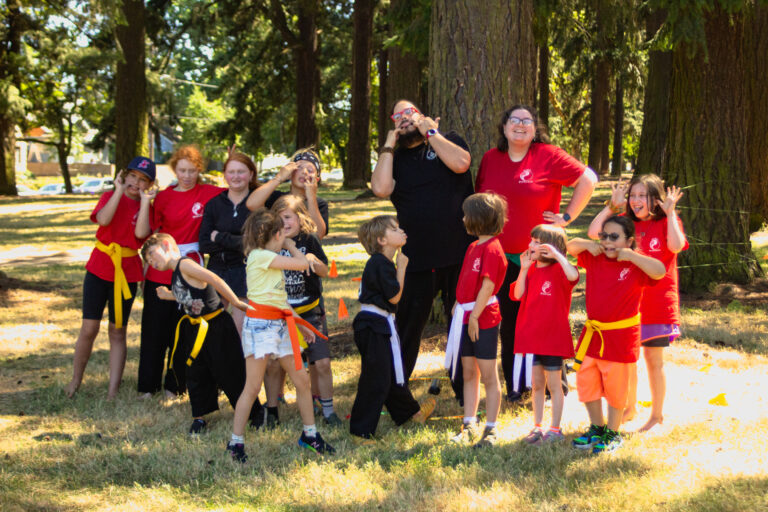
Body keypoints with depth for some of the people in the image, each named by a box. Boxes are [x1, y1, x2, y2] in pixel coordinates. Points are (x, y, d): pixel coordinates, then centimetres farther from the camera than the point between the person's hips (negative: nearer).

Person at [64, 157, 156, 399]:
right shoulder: (110, 197, 3)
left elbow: (141, 234, -8)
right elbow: (103, 219, -19)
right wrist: (119, 190, -17)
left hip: (127, 273, 1)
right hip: (99, 268, -1)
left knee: (117, 332, 6)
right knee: (89, 328, -4)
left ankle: (113, 391, 8)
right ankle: (75, 380, 15)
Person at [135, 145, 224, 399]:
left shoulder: (209, 193, 0)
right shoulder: (164, 197, 2)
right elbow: (142, 233, -3)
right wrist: (146, 200, -12)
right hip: (161, 271, 1)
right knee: (154, 329, 6)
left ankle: (174, 385, 17)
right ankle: (148, 385, 17)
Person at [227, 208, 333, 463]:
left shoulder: (270, 259, 17)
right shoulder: (260, 256, -13)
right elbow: (303, 264, -13)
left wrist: (299, 324, 17)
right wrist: (291, 247, 6)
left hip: (280, 324, 9)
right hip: (259, 324, -9)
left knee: (302, 379, 10)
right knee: (252, 386, -5)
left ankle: (309, 434, 22)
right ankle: (236, 442, 4)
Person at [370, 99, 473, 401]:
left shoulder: (448, 141, 9)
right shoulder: (394, 157, 11)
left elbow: (460, 163, -14)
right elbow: (380, 189, -9)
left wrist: (429, 131, -5)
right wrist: (389, 145, -2)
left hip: (459, 253, -1)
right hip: (417, 257, 1)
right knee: (409, 322, 4)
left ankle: (464, 388, 18)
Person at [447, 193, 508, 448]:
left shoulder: (492, 249, -14)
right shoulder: (473, 247, 14)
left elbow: (488, 285, -19)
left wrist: (474, 315, -20)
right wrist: (458, 306, 11)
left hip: (484, 318, -9)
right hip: (467, 317, 9)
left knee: (488, 376, -1)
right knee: (469, 373, 12)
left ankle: (490, 430, 5)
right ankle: (469, 426, 19)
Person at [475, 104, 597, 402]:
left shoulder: (548, 156, -6)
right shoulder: (491, 159, 8)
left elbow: (588, 179, -5)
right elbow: (480, 196, 24)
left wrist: (567, 217, -7)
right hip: (503, 257, 4)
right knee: (509, 322, 7)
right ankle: (514, 386, 17)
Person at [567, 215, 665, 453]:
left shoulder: (635, 266, -9)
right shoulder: (594, 259, 5)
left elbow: (659, 271, -28)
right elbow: (571, 246, 17)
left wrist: (630, 255, -24)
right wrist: (589, 245, -2)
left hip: (621, 337, -5)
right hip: (592, 334, 5)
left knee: (615, 386, 5)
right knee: (586, 382, 12)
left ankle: (612, 433, 21)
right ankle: (597, 428, 31)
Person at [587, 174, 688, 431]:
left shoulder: (667, 222, -2)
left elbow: (676, 246, -23)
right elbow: (593, 232, -5)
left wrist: (670, 212, -19)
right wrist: (612, 206, -6)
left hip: (657, 302, -3)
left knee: (653, 359, 4)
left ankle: (657, 415, 15)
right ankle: (630, 408, 29)